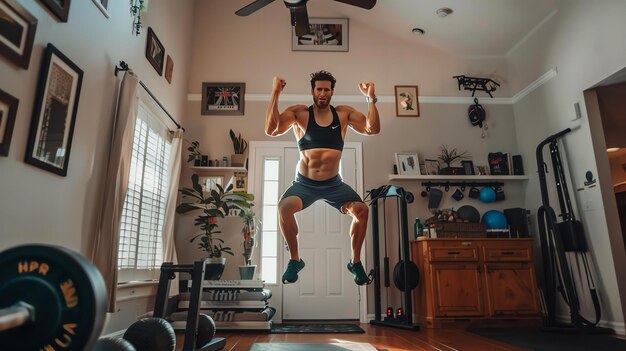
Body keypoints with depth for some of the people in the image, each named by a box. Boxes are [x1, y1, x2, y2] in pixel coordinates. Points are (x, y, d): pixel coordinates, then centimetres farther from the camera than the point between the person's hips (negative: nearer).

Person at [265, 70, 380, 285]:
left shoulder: (344, 114, 3)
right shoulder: (299, 113, -4)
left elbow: (373, 129, -4)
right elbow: (271, 130, -17)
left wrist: (371, 99, -14)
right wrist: (275, 94, -22)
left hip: (334, 184, 2)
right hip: (304, 183, -1)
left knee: (362, 209, -21)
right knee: (284, 207, -29)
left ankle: (355, 262, 2)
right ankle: (294, 260, -5)